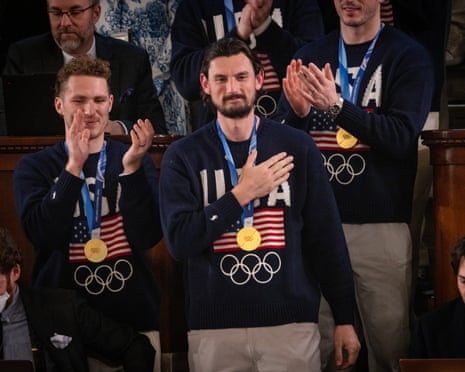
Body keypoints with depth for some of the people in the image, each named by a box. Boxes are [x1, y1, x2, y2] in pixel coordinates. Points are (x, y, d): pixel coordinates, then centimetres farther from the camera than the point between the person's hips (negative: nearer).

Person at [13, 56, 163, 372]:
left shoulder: (136, 160, 4)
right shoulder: (34, 167, 1)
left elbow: (149, 236, -8)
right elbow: (43, 236, -14)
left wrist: (131, 167, -19)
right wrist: (74, 166, -20)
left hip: (135, 320, 1)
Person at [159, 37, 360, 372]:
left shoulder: (297, 148, 2)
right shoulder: (183, 156, 1)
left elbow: (327, 239, 5)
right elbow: (179, 243, -9)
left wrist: (345, 319, 5)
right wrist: (241, 194, -14)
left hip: (291, 323, 0)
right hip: (213, 329, 0)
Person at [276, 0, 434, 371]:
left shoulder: (408, 56, 0)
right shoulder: (310, 57, 11)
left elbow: (402, 137, -12)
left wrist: (337, 106, -23)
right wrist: (298, 114, -10)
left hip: (382, 224, -3)